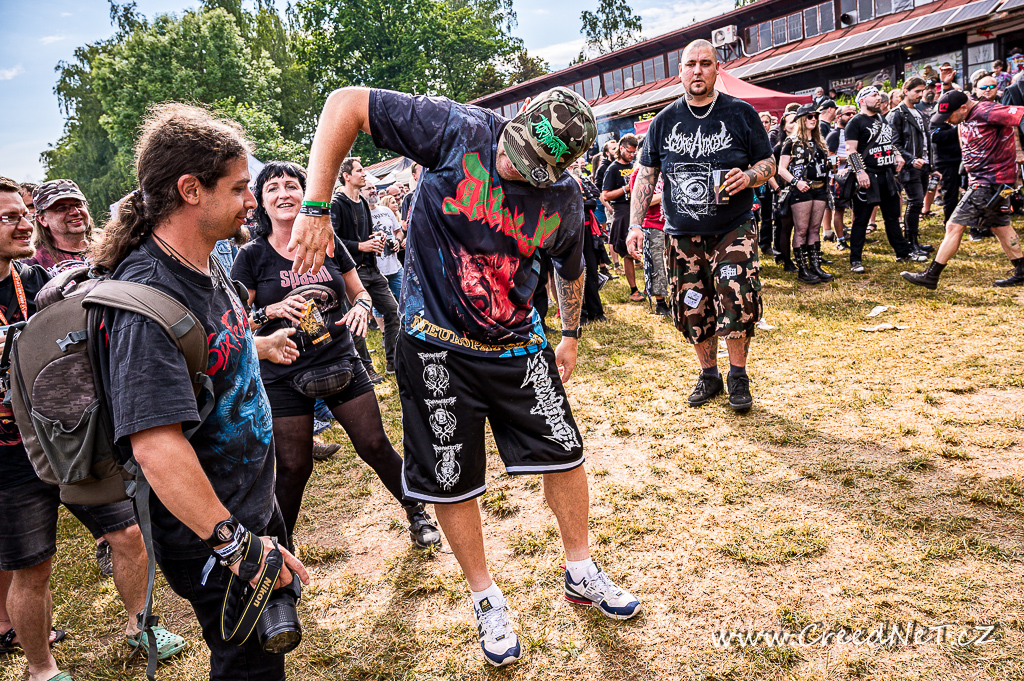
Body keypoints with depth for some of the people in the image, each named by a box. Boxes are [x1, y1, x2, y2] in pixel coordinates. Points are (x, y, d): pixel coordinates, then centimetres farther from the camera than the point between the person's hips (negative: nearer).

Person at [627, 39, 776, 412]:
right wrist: (634, 225, -1)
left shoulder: (741, 113, 1)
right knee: (693, 312, 6)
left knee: (737, 306, -13)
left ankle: (738, 376, 9)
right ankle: (709, 374, 27)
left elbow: (768, 163, 7)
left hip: (732, 230, -2)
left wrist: (748, 177, -16)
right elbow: (646, 175, 8)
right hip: (682, 236, 2)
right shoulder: (664, 121, 6)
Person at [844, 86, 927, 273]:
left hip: (887, 174, 8)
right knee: (861, 220, -4)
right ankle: (855, 260, 1)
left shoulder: (883, 118, 18)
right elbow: (851, 150, -15)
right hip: (868, 177, -8)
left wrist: (897, 155, 11)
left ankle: (903, 251, 24)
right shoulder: (856, 122, -7)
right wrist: (860, 171, -24)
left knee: (893, 216, 15)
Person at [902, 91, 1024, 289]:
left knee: (954, 226, -9)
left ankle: (931, 276, -4)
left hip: (991, 181, -10)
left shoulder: (987, 112, -21)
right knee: (999, 226, 18)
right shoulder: (963, 119, 6)